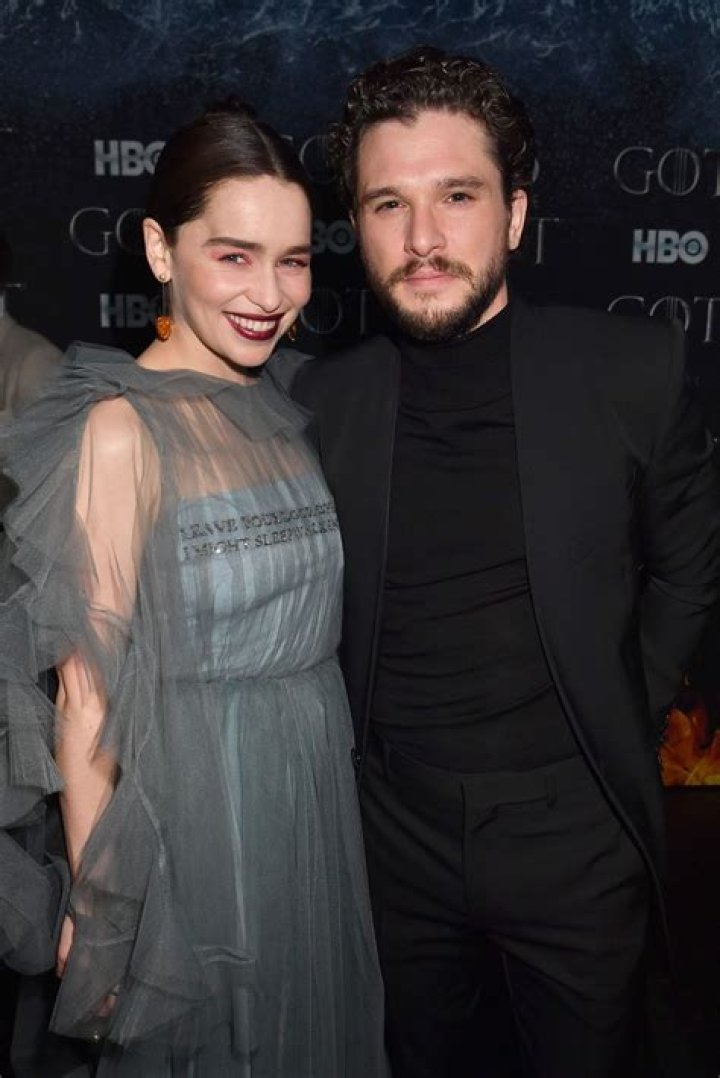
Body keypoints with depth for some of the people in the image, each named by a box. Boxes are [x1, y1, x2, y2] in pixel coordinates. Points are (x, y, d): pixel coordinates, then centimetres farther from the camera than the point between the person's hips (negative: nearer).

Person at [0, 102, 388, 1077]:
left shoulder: (276, 410, 3)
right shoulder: (123, 429, -19)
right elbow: (88, 695, -17)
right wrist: (96, 909, -13)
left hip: (315, 801, 7)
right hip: (197, 814, -6)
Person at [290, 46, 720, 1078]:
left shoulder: (632, 370, -10)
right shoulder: (319, 399, -5)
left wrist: (617, 721, 1)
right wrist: (354, 744, 3)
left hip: (574, 839, -1)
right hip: (396, 839, 2)